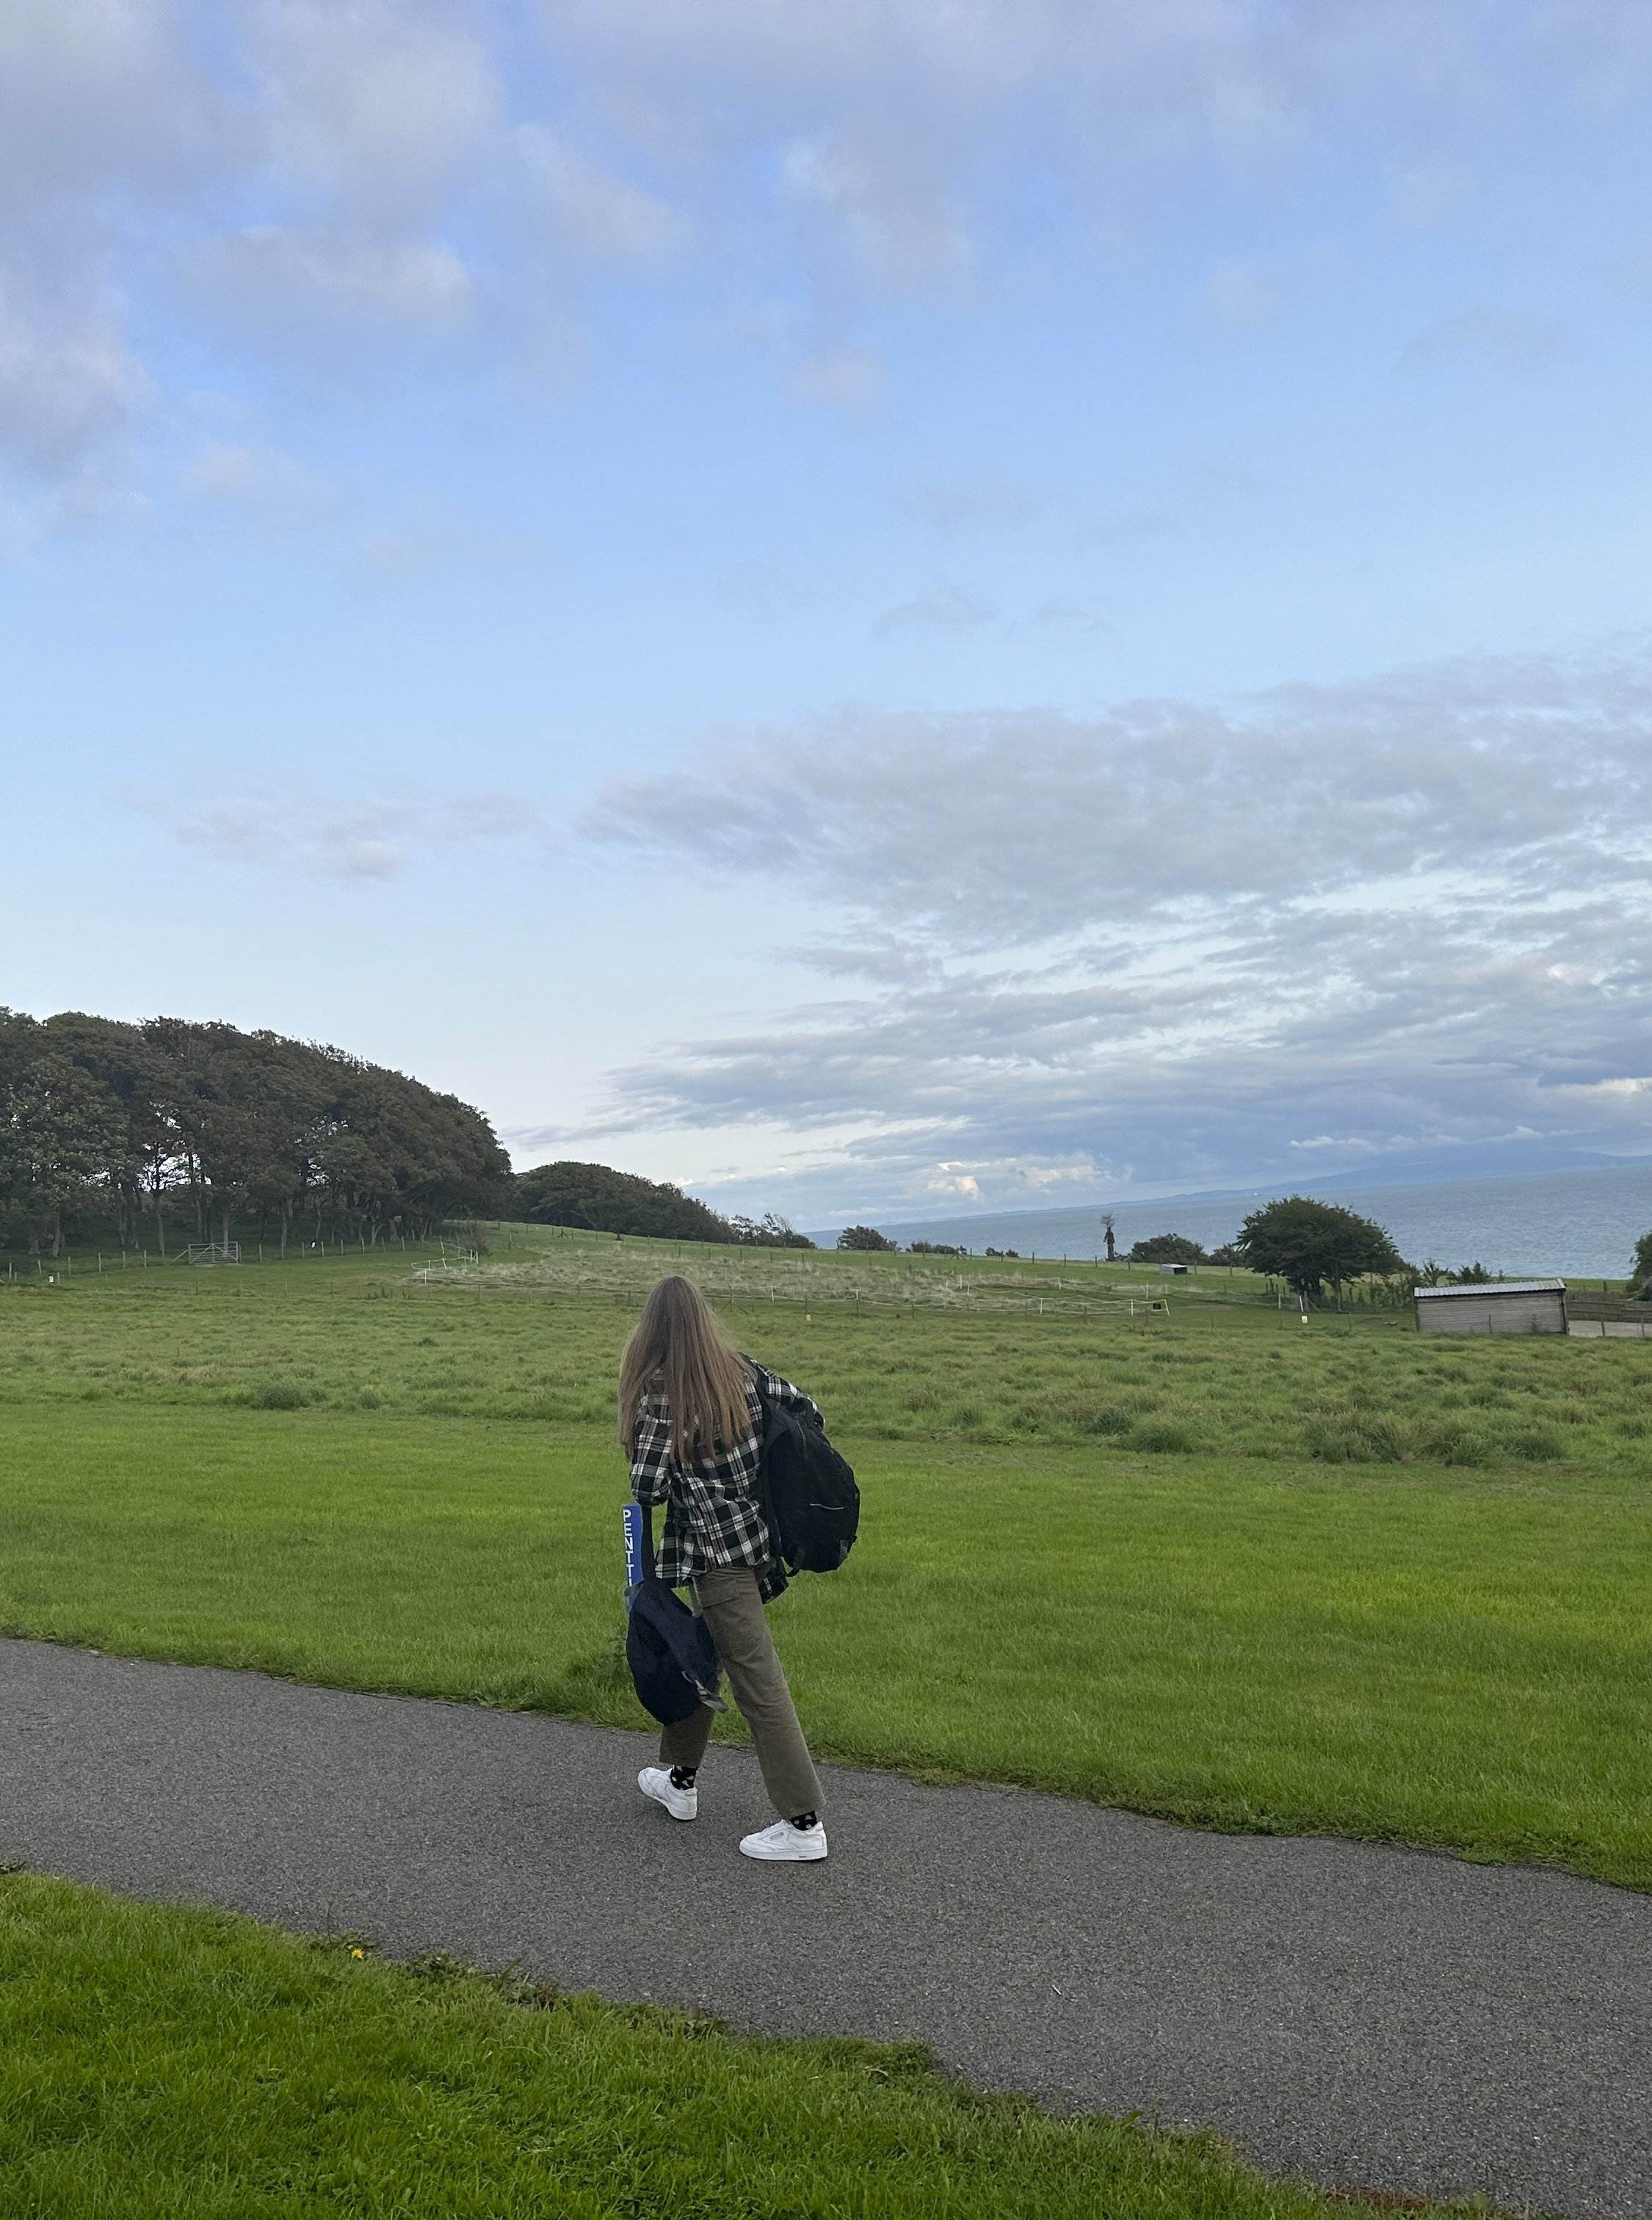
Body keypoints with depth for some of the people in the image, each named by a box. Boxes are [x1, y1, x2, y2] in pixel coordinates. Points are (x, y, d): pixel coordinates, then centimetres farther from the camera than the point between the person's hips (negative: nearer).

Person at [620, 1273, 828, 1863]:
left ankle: (804, 1825, 4)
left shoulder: (660, 1392, -16)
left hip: (715, 1552, -7)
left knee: (757, 1682, -2)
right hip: (758, 1539, 7)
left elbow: (647, 1488, -18)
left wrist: (665, 1482, 5)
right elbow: (806, 1411, 7)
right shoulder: (743, 1371, 1)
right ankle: (680, 1778, 39)